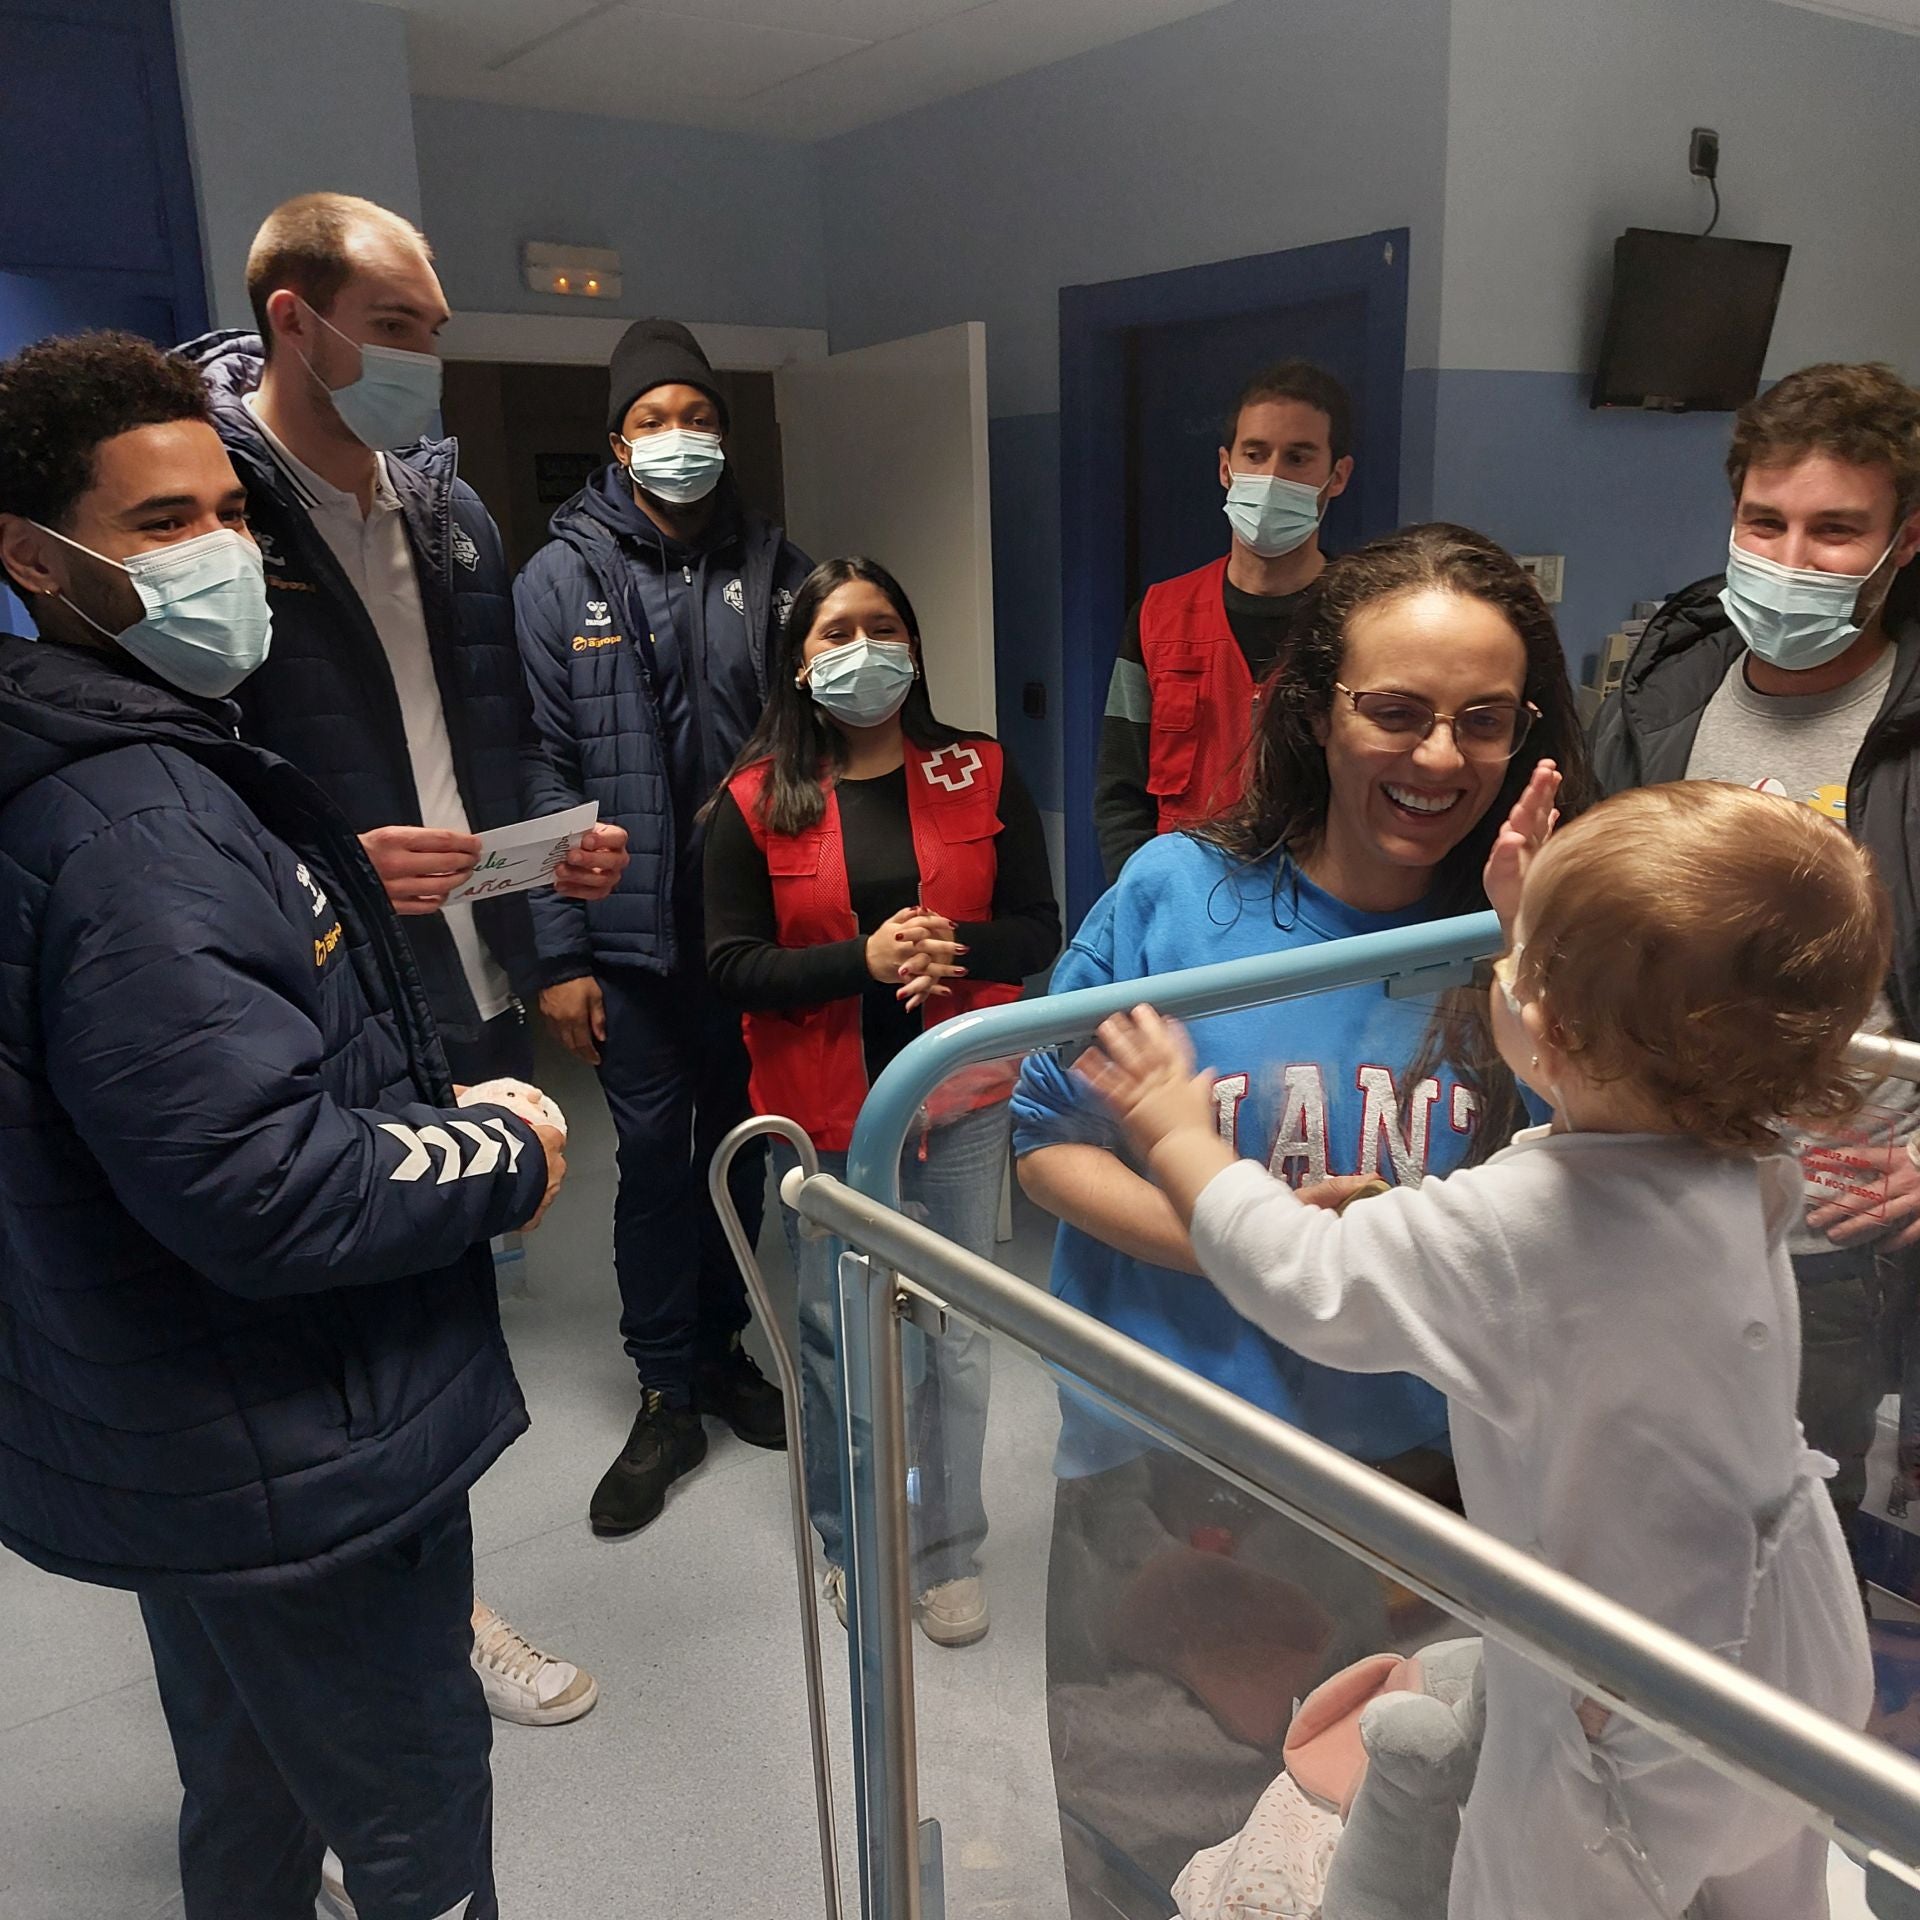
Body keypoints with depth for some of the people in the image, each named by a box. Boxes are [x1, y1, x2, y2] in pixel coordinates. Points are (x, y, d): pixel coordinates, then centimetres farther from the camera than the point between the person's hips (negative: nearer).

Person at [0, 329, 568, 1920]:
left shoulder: (162, 762, 7)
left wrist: (442, 1116, 5)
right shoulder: (131, 831, -26)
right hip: (290, 1468, -10)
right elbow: (269, 1191, -31)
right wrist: (510, 1163, -15)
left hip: (202, 1449, 10)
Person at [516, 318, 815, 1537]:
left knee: (743, 1142, 13)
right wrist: (558, 954, -9)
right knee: (655, 1152, 4)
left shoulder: (775, 567, 4)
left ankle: (719, 1349, 33)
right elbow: (546, 775, -5)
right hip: (634, 933, -2)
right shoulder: (564, 579, -1)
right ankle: (668, 1399, 19)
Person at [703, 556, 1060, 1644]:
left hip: (960, 1102, 1)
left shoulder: (979, 775, 2)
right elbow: (732, 966, -7)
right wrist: (864, 958, -21)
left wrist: (954, 946, -21)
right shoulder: (757, 801, -1)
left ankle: (953, 1551, 29)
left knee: (957, 1332, 9)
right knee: (835, 1334, 10)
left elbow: (1039, 933, 0)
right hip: (823, 1111, 0)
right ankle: (850, 1544, 32)